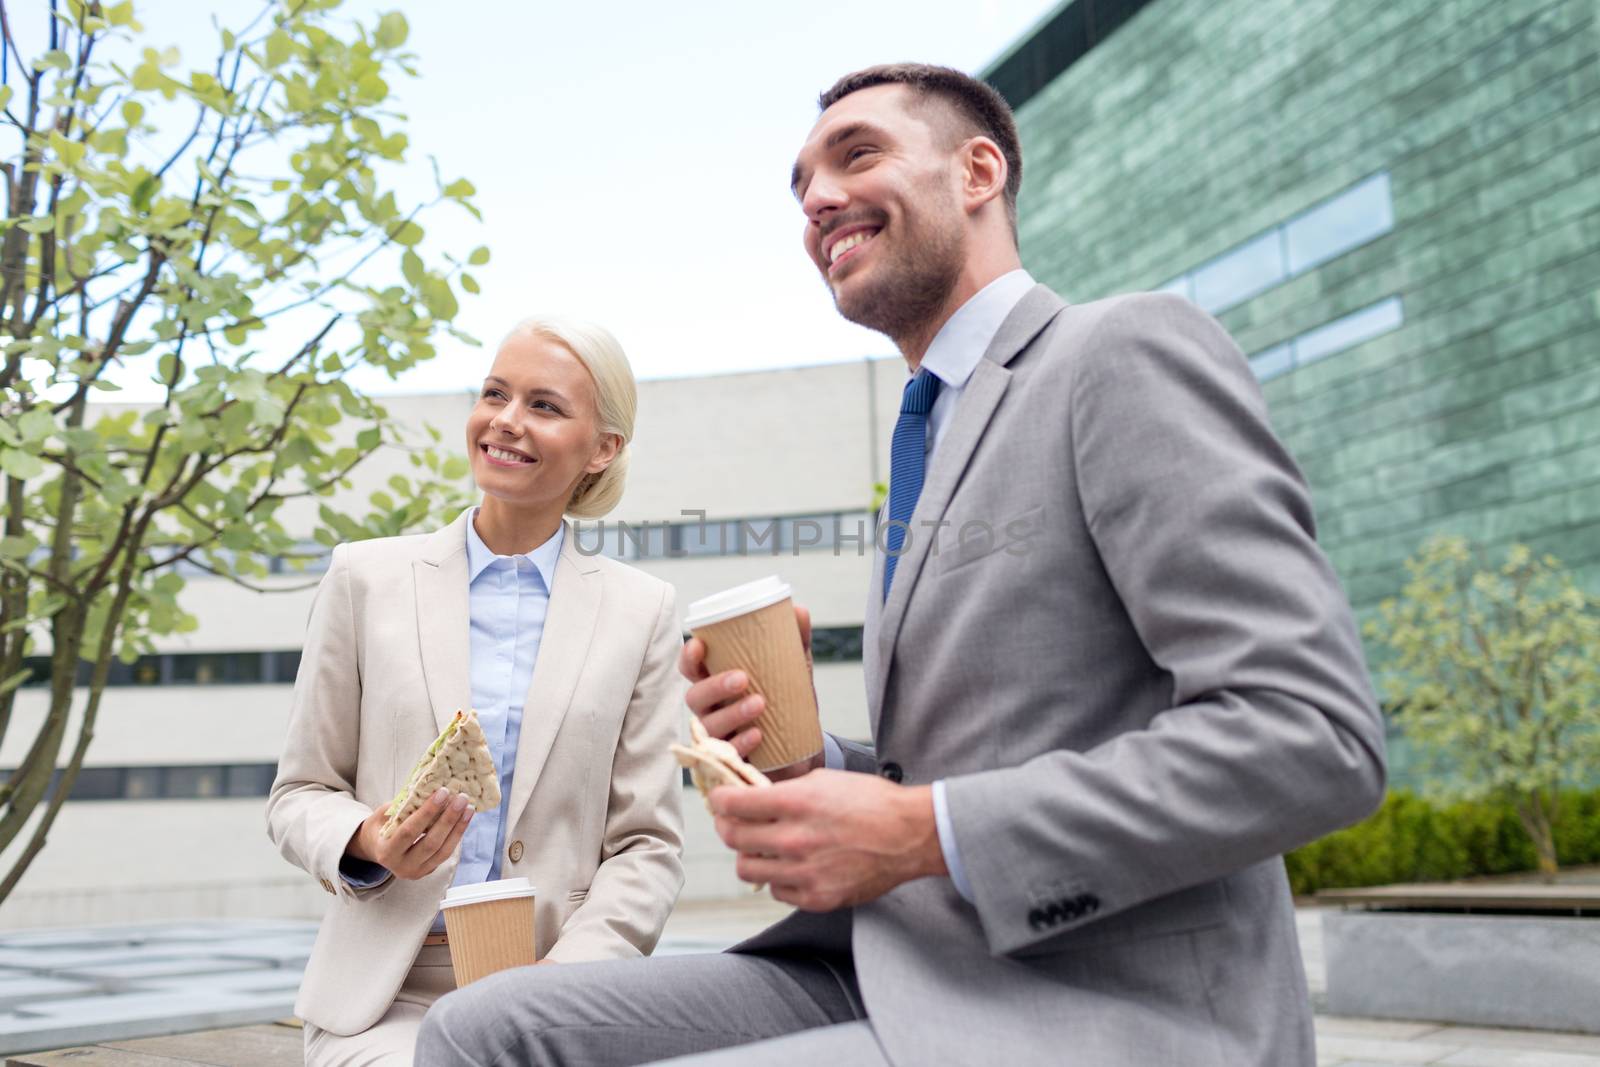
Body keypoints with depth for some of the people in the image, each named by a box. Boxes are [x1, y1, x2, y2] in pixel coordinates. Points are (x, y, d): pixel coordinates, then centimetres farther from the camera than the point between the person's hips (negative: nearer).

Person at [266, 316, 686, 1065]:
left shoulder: (641, 612, 4)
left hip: (556, 995, 1)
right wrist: (367, 845, -13)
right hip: (387, 999, 0)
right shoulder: (366, 578, 4)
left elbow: (647, 843, 2)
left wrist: (563, 982, -12)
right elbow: (298, 797, 9)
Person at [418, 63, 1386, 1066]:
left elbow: (1315, 735, -18)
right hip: (897, 978, 8)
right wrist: (810, 763, 2)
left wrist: (920, 832, -18)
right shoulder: (933, 449, 21)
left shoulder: (1132, 352, -7)